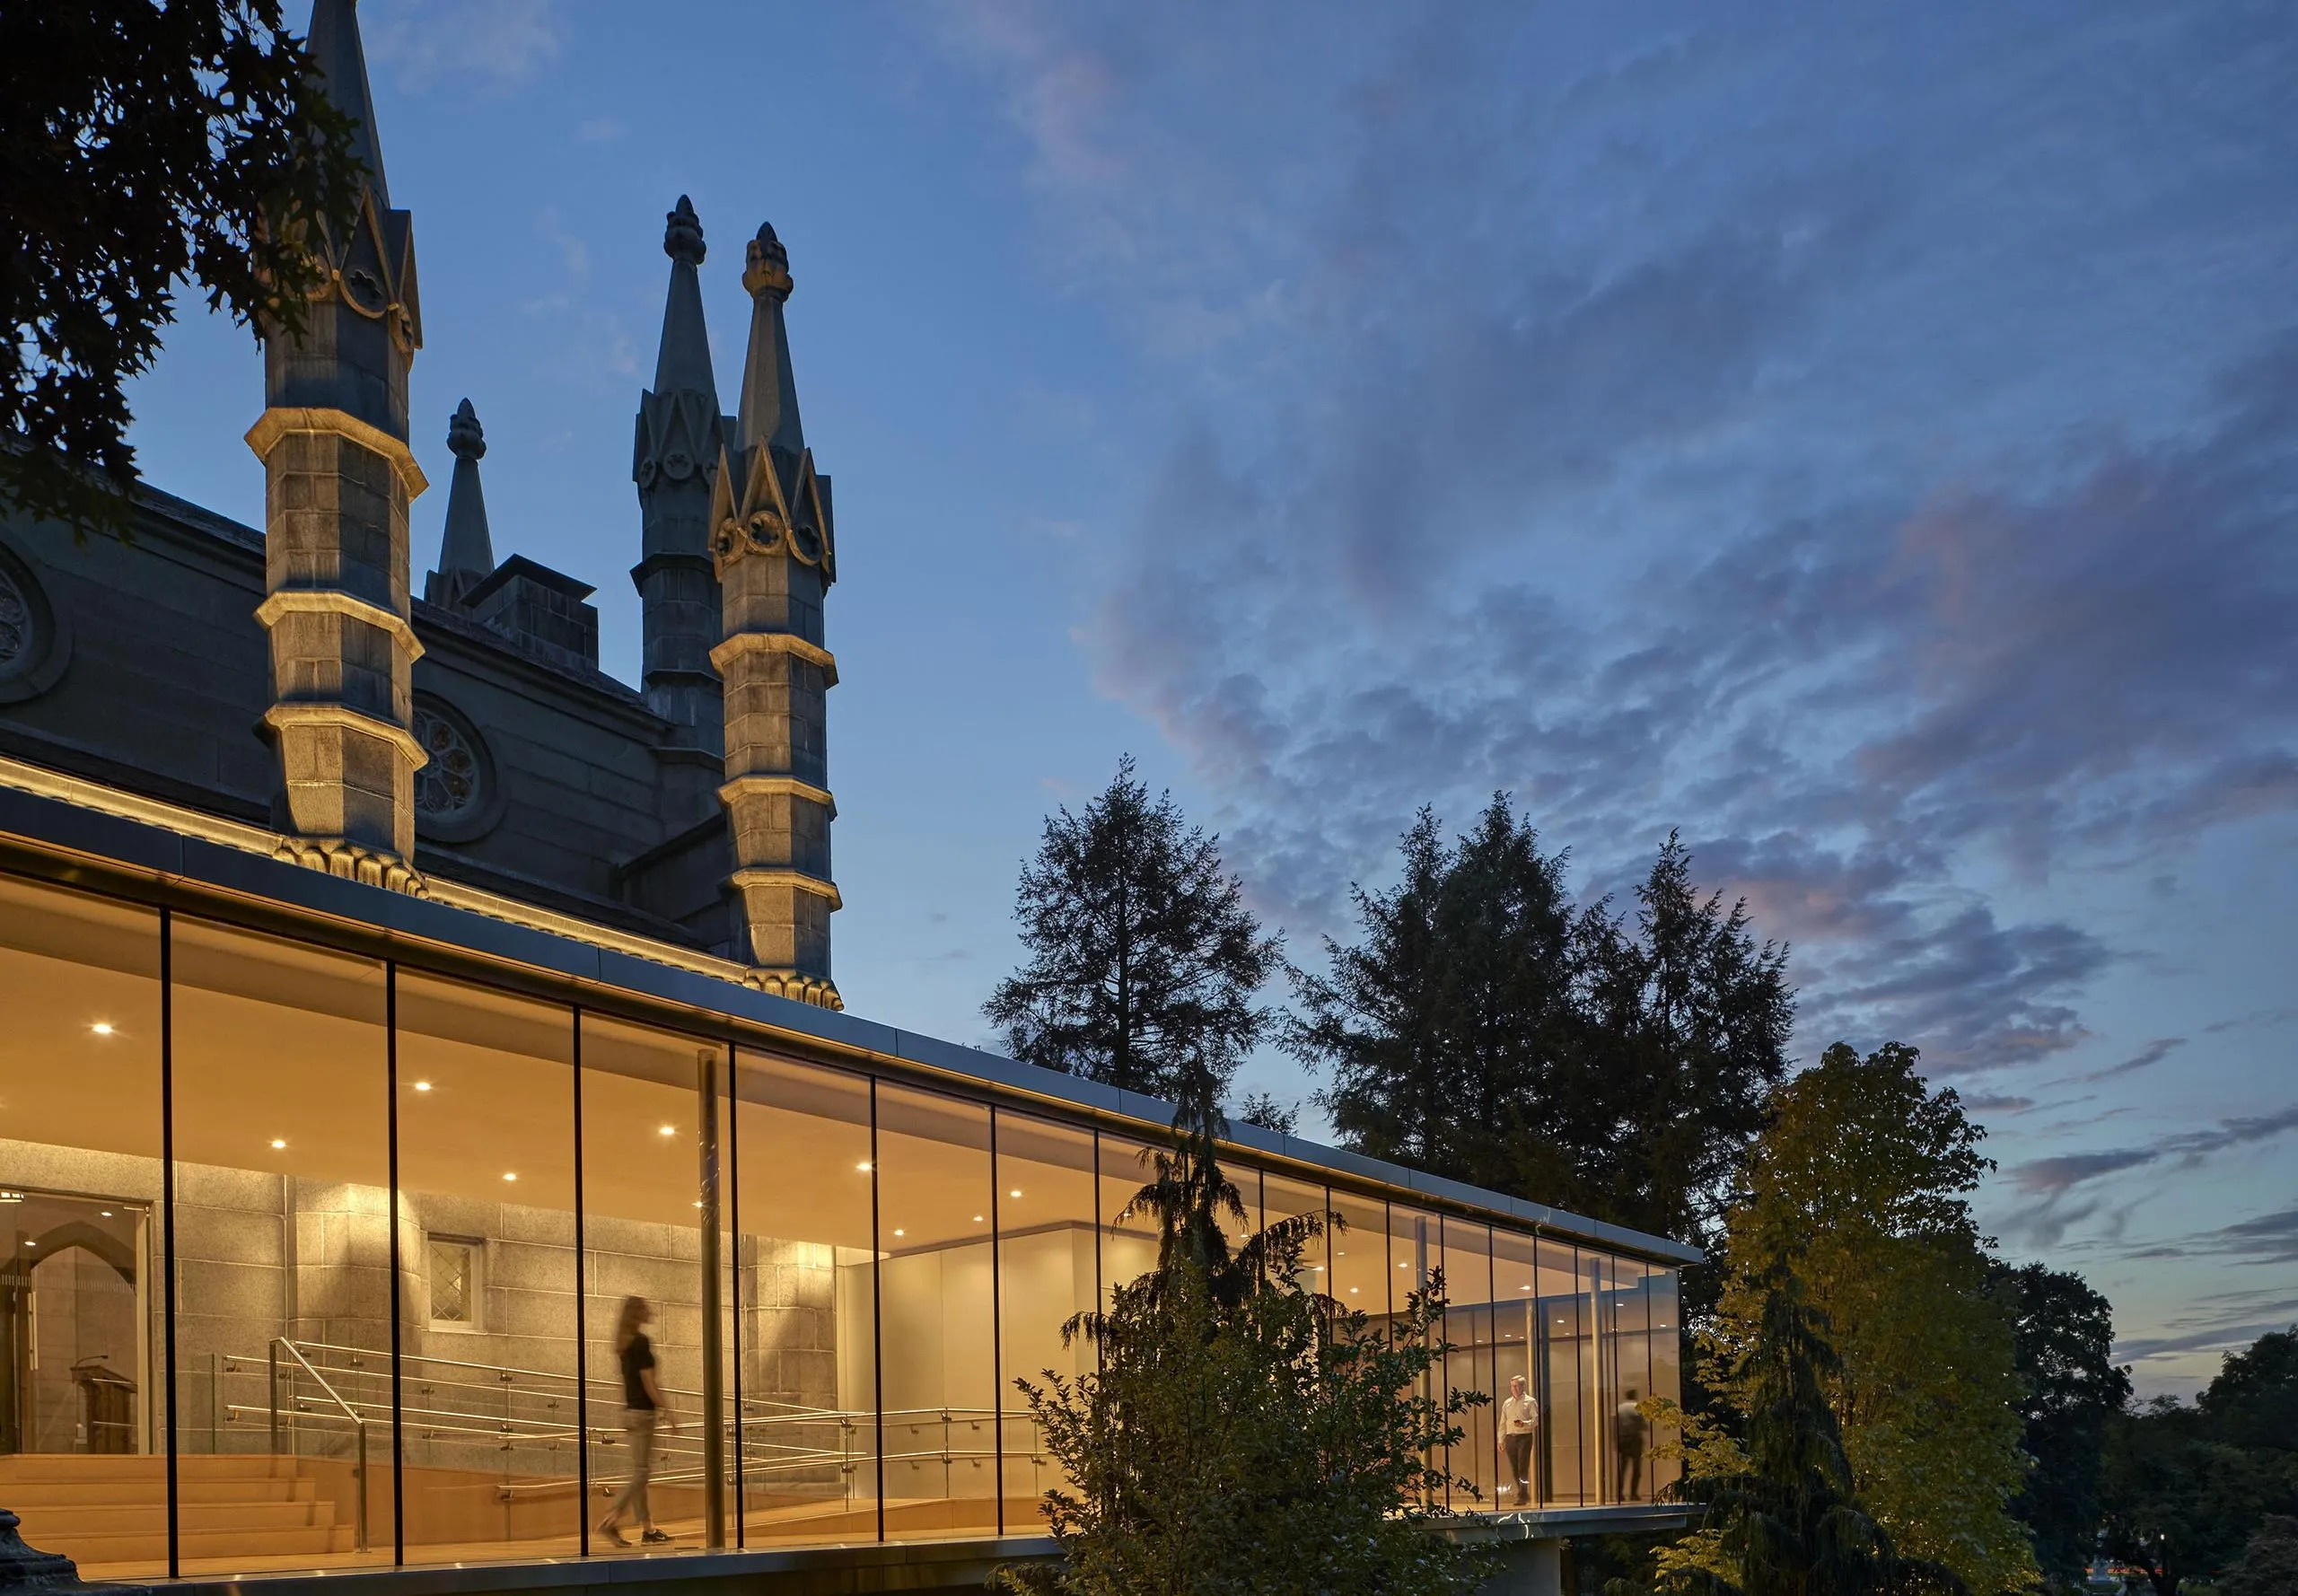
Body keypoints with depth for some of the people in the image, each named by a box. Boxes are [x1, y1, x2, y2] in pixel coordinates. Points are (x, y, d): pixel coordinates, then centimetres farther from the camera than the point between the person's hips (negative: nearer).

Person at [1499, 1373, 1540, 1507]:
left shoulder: (1530, 1401, 2)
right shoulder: (1507, 1403, 16)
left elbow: (1536, 1419, -6)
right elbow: (1503, 1423, 18)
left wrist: (1524, 1424, -22)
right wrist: (1501, 1440, 13)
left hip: (1525, 1437, -5)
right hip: (1510, 1437, 5)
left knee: (1523, 1468, -11)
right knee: (1514, 1469, 5)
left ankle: (1522, 1497, -11)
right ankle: (1525, 1495, 17)